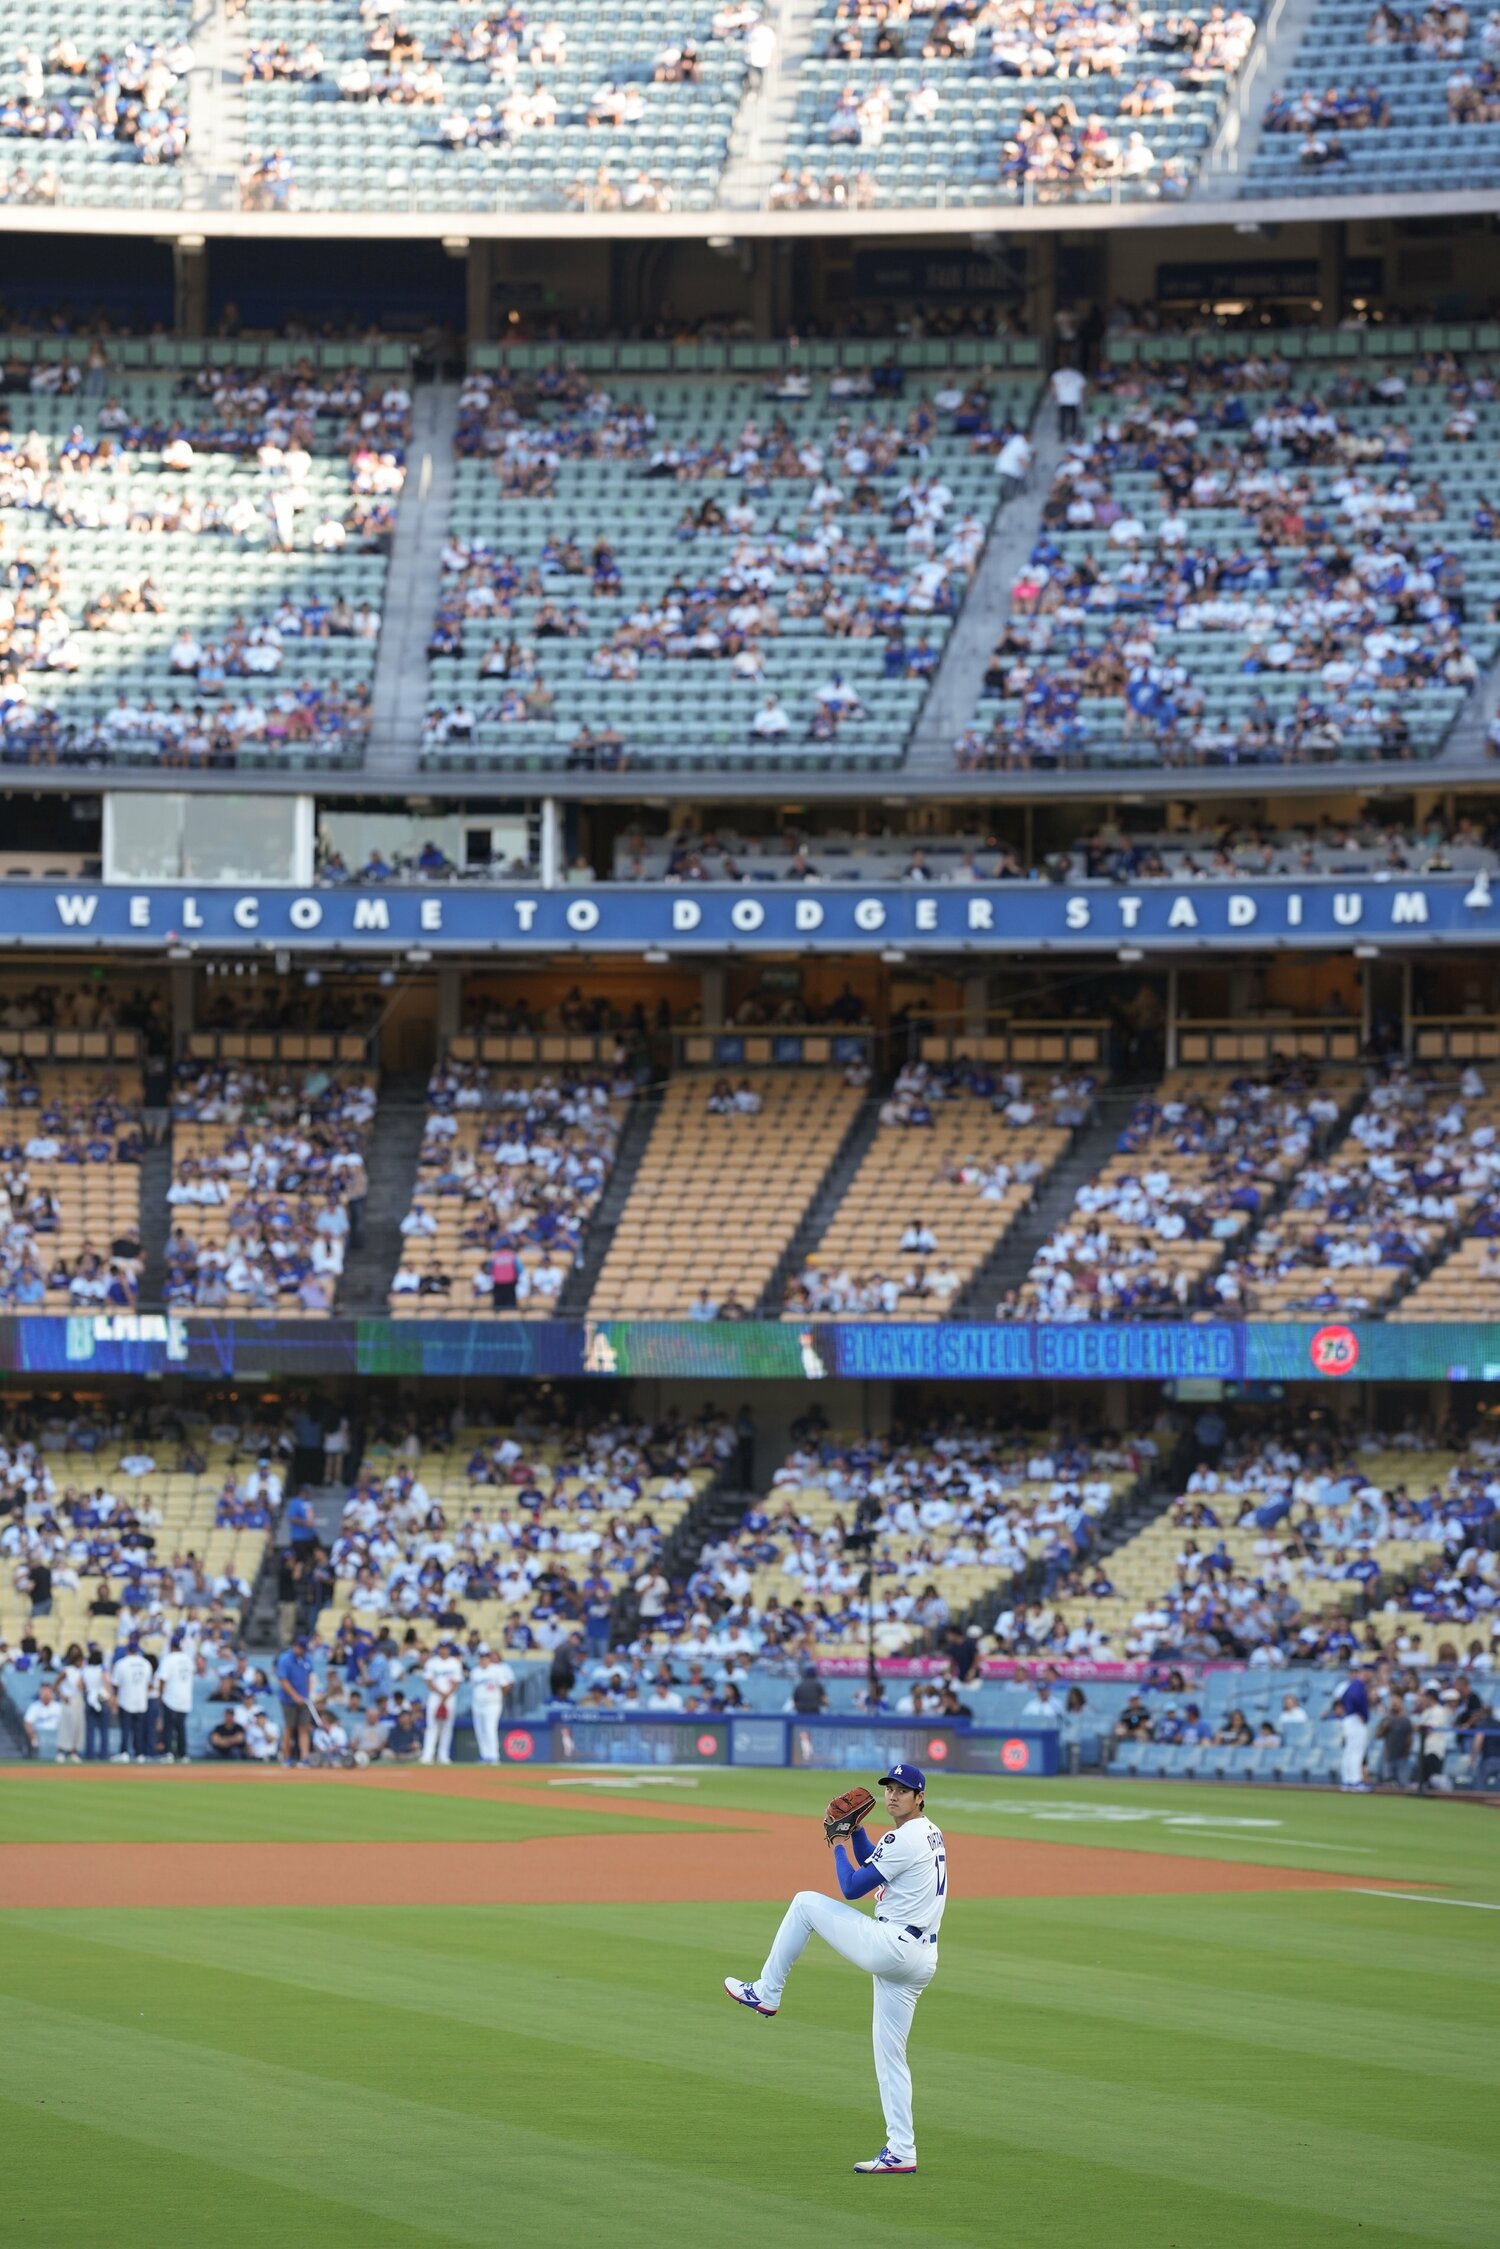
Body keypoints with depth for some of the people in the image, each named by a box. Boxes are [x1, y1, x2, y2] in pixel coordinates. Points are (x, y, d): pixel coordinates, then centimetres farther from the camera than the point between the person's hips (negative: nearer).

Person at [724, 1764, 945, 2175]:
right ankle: (901, 2152, 8)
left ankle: (766, 1993, 10)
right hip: (920, 1961, 9)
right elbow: (874, 1866, 30)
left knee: (805, 1903, 4)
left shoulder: (904, 1839, -14)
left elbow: (852, 1887, -10)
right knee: (890, 2057, 12)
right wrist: (855, 1831, 17)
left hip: (890, 1948, -9)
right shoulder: (931, 1834, 17)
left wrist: (838, 1845, 6)